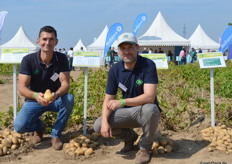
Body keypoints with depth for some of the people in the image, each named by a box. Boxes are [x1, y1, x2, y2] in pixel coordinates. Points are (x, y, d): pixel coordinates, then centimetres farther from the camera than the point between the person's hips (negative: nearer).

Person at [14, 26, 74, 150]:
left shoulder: (61, 59, -12)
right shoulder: (28, 60, -15)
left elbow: (65, 83, -19)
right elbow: (22, 88, -21)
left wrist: (56, 94, -44)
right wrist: (36, 95, -44)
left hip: (55, 99, 1)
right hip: (34, 101, -1)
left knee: (69, 99, -33)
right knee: (19, 126, -27)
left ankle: (55, 135, -10)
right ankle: (39, 127, 13)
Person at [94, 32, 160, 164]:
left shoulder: (148, 65, -19)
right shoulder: (115, 70, -5)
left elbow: (149, 97, -29)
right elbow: (108, 99, -4)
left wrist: (122, 102, -38)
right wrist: (104, 122, -22)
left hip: (145, 110, -4)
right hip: (127, 112, 4)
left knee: (149, 109, -39)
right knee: (98, 125, -14)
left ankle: (145, 148, -10)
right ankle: (130, 137, 17)